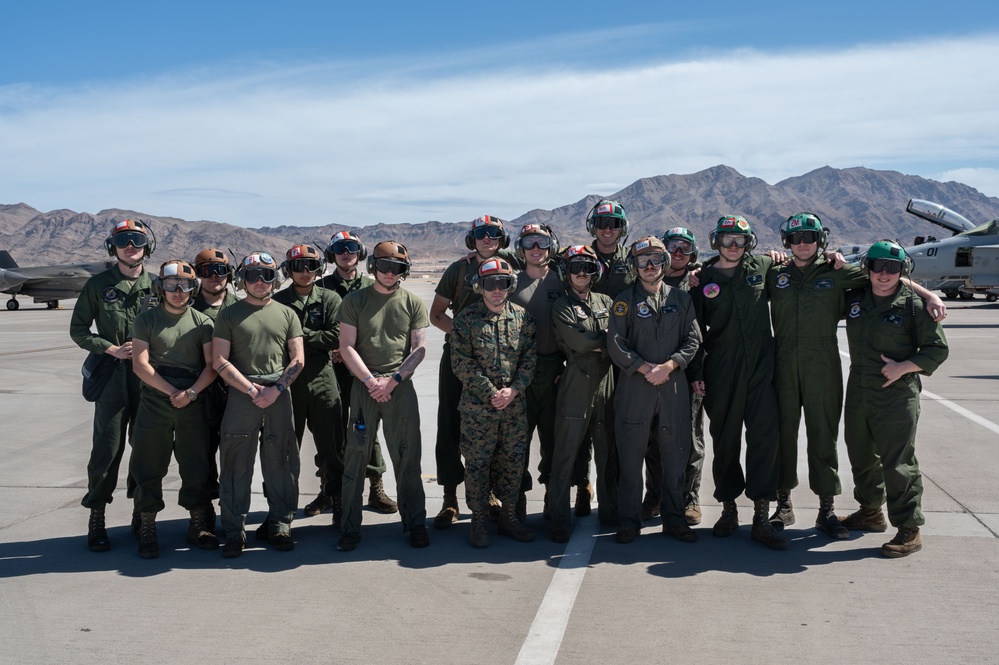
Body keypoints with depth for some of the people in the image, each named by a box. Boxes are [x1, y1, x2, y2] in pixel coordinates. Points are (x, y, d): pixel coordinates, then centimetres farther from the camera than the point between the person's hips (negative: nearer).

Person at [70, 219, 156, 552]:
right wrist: (111, 349, -8)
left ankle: (141, 512, 22)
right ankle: (96, 518, 10)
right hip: (112, 377, -1)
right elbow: (78, 330, 5)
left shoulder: (157, 285, 5)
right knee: (107, 448, -2)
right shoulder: (98, 285, 3)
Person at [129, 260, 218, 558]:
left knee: (197, 466, 4)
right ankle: (147, 529, 12)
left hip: (194, 404, 1)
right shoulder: (146, 320, 4)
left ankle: (198, 526, 17)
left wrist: (190, 393, -13)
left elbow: (211, 365, 2)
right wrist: (172, 392, -11)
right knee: (149, 466, 1)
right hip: (154, 402, -1)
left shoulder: (202, 322, 8)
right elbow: (140, 364, -3)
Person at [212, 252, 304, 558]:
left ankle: (280, 525, 15)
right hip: (241, 394, -1)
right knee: (236, 465, 0)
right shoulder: (229, 315, 8)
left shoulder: (286, 314, 12)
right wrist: (252, 389, -8)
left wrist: (276, 389, -7)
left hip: (280, 395, 1)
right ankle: (234, 531, 7)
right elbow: (220, 361, 1)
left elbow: (298, 359, 8)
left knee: (280, 463, 4)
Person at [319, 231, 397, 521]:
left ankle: (376, 489, 12)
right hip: (331, 367, 1)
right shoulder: (322, 287, 9)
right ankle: (331, 491, 14)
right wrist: (329, 350, -9)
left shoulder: (371, 286, 7)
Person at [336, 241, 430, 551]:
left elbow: (419, 348, 3)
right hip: (363, 385, 0)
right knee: (356, 456, 0)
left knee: (407, 456, 3)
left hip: (401, 386, 1)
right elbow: (347, 347, 0)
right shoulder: (354, 301, 5)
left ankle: (415, 523, 13)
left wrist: (393, 380, -8)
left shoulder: (413, 303, 8)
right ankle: (350, 527, 9)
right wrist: (371, 380, -10)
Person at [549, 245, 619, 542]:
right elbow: (577, 342, -13)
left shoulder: (606, 302, 16)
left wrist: (593, 346, -10)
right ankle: (559, 520, 4)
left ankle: (609, 510, 24)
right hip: (576, 386, -4)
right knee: (566, 454, -3)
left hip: (606, 383, 4)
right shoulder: (561, 306, 2)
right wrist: (606, 339, -2)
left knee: (608, 451, 11)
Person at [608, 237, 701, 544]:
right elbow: (616, 343, -3)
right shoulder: (625, 300, 5)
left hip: (674, 385, 2)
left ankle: (674, 518, 18)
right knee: (631, 455, 1)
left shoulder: (681, 298, 12)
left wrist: (668, 366, -9)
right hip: (634, 387, -2)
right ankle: (629, 521, 11)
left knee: (676, 454, 6)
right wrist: (644, 368, -12)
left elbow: (693, 340, 6)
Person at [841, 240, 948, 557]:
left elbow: (937, 349, -4)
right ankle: (871, 512, 37)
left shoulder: (914, 304, -7)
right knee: (861, 456, 18)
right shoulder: (855, 299, 7)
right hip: (858, 392, 6)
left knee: (898, 462, -6)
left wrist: (903, 367, -16)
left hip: (897, 396, -6)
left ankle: (910, 530, 3)